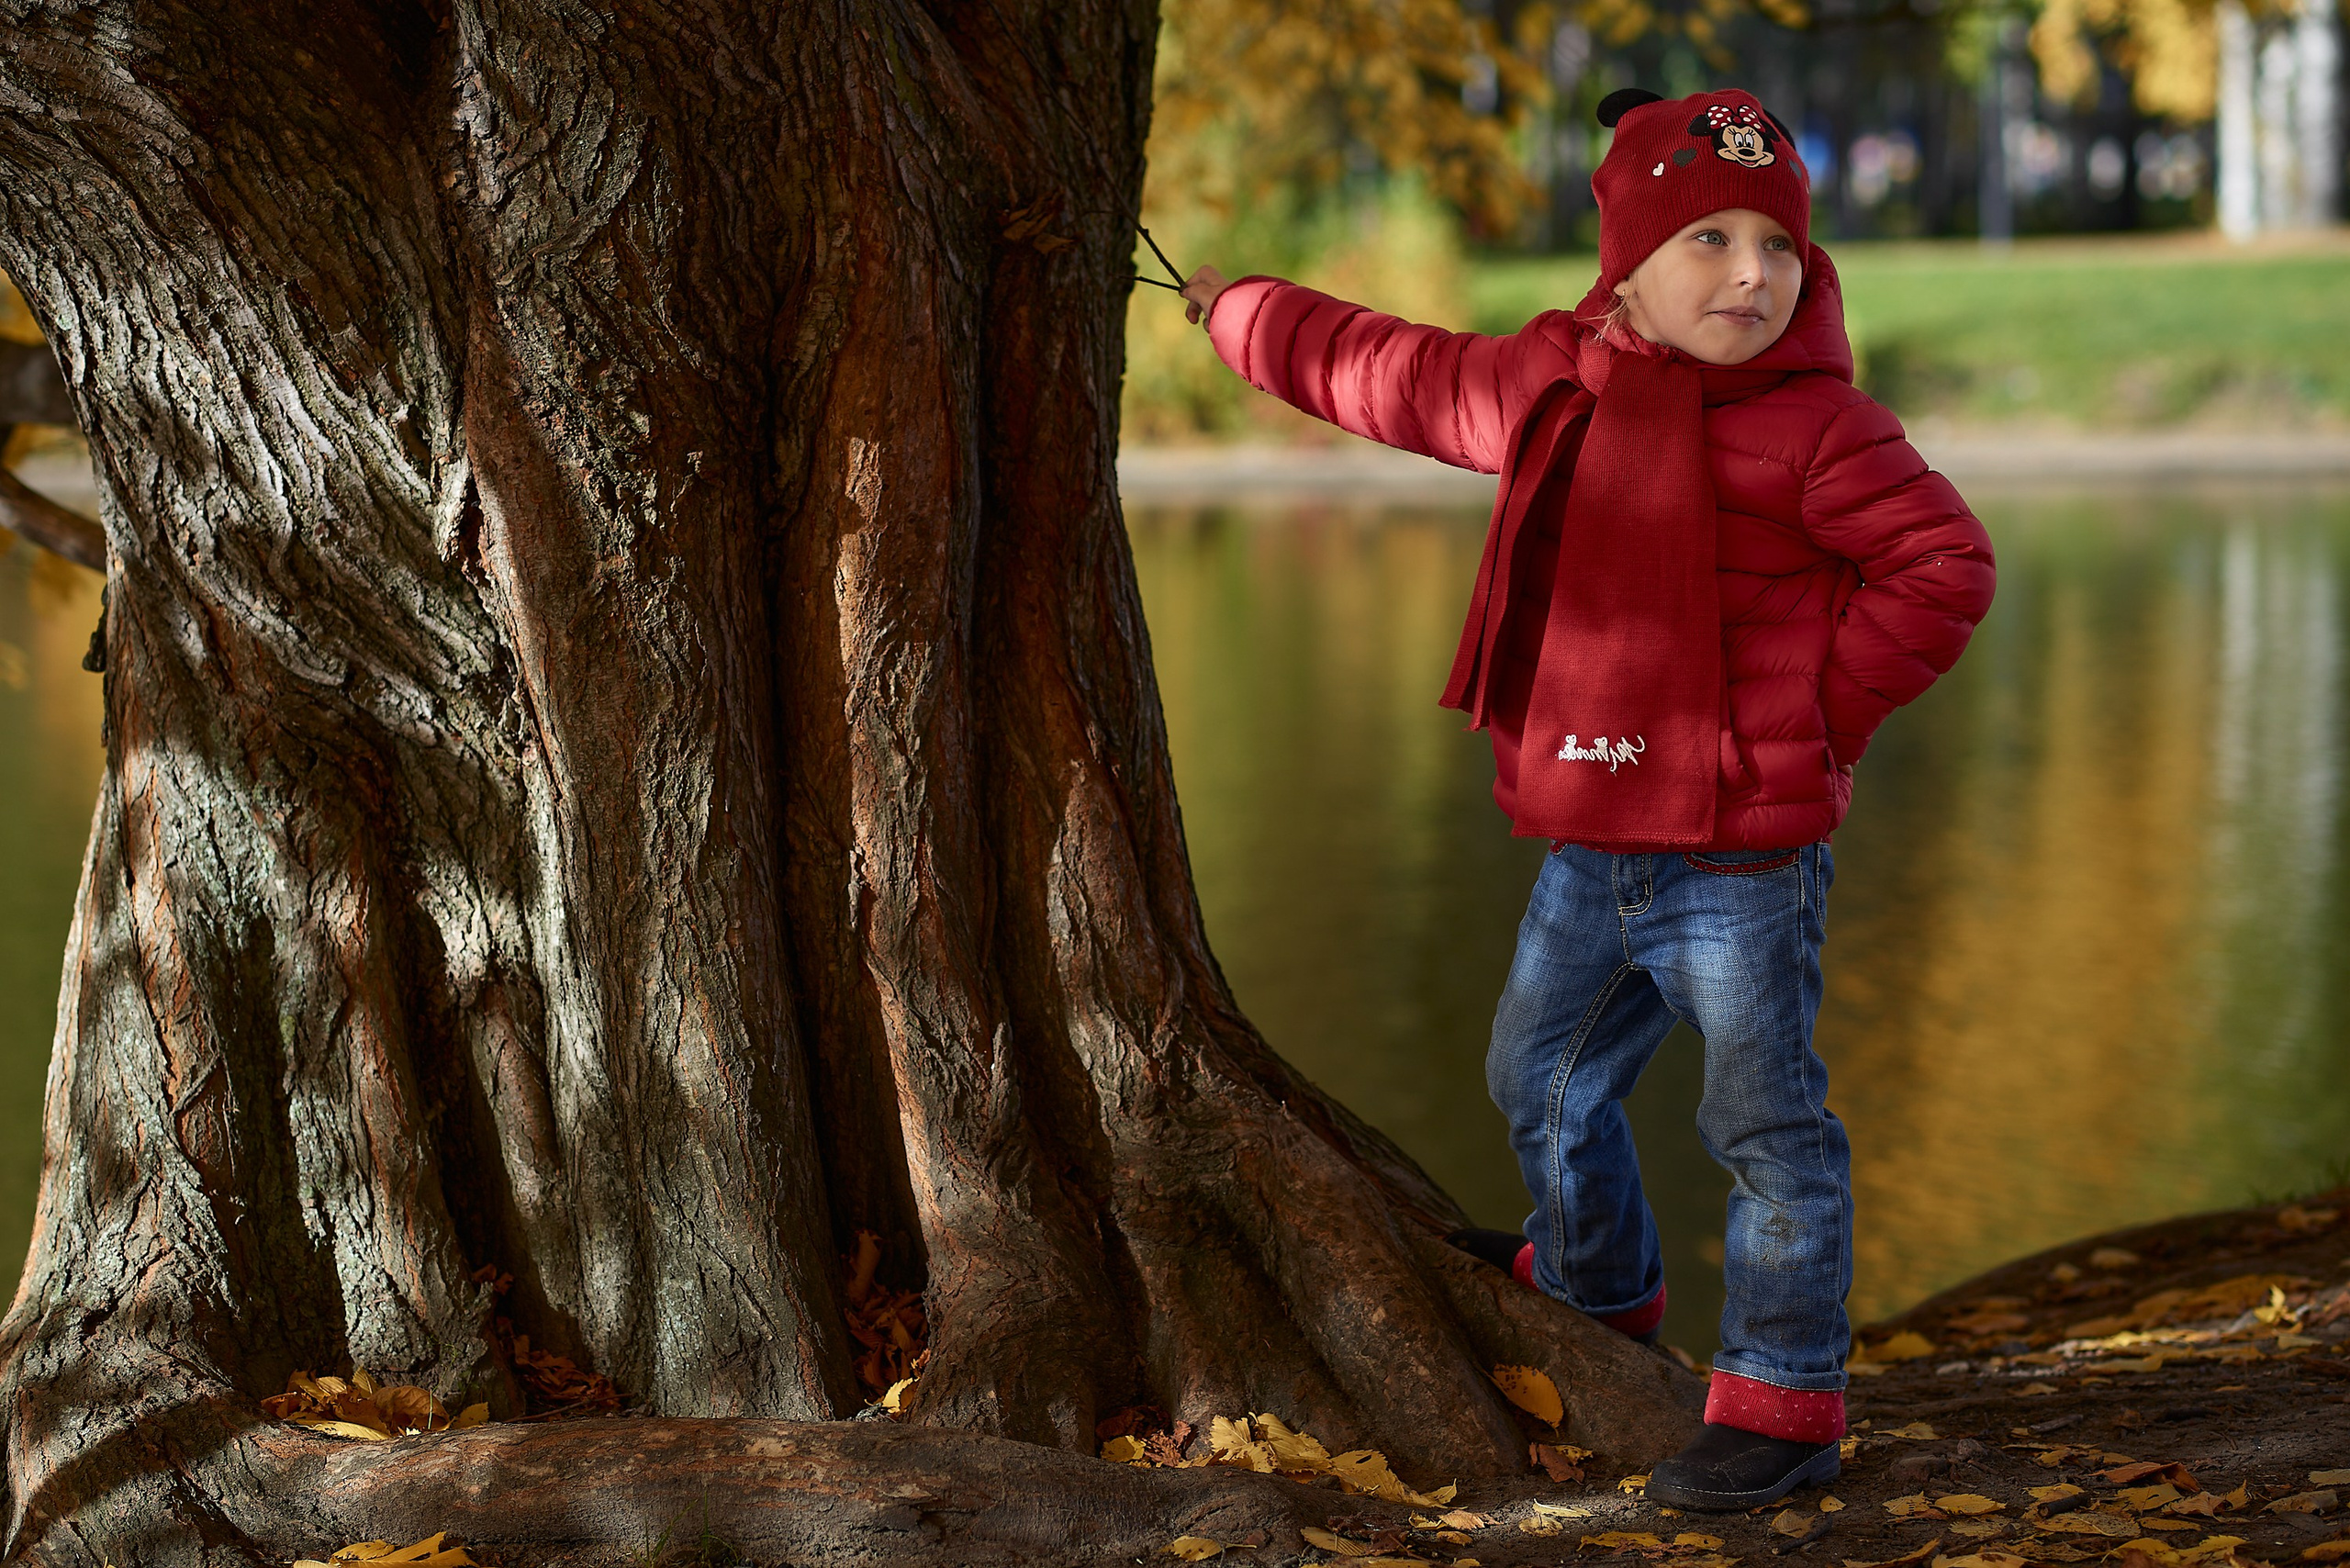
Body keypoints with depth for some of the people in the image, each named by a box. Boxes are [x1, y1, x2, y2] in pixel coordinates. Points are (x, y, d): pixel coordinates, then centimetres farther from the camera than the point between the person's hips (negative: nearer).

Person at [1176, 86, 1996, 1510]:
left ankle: (1783, 1405, 9)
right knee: (1542, 1082, 24)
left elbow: (1944, 564, -15)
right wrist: (1242, 314, 33)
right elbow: (1389, 374, 22)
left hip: (1741, 867, -7)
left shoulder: (1809, 422, -13)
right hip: (1590, 861, 7)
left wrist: (1819, 712, -15)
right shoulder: (1553, 386, 6)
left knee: (1769, 1132, -1)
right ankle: (1596, 1289, 49)